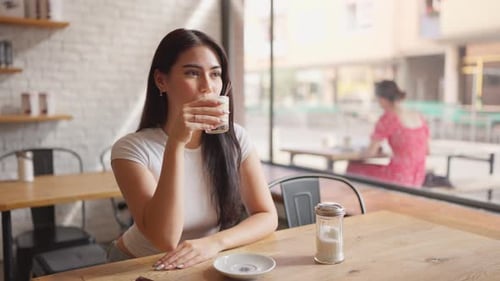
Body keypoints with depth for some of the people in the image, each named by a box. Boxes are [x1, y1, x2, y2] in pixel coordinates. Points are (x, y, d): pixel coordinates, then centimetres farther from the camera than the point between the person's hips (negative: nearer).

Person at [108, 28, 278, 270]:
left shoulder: (235, 138, -7)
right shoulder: (132, 149, -17)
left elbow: (267, 216, -9)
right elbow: (165, 240, -25)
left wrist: (214, 243, -26)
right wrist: (176, 143, -31)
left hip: (209, 265, 3)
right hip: (139, 267, -2)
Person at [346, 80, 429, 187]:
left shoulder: (388, 118, -14)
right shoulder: (419, 117, 5)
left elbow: (371, 152, -12)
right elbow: (426, 150, 15)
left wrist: (363, 153, 10)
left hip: (396, 179, -7)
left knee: (352, 168, 15)